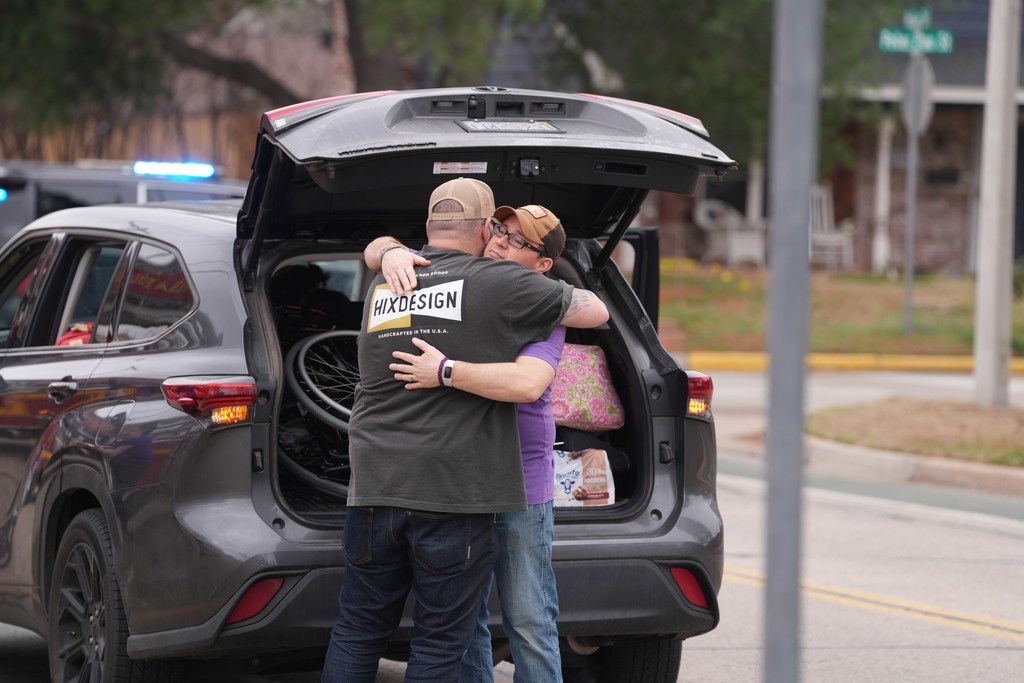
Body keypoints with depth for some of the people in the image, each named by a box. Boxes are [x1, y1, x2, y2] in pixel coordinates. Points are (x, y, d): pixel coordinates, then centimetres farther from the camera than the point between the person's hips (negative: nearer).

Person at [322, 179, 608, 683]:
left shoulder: (381, 287, 11)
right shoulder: (499, 285, -4)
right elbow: (594, 311, 6)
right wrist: (555, 292, 26)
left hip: (376, 488, 4)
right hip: (457, 491, -4)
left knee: (358, 630, 13)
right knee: (440, 641, 3)